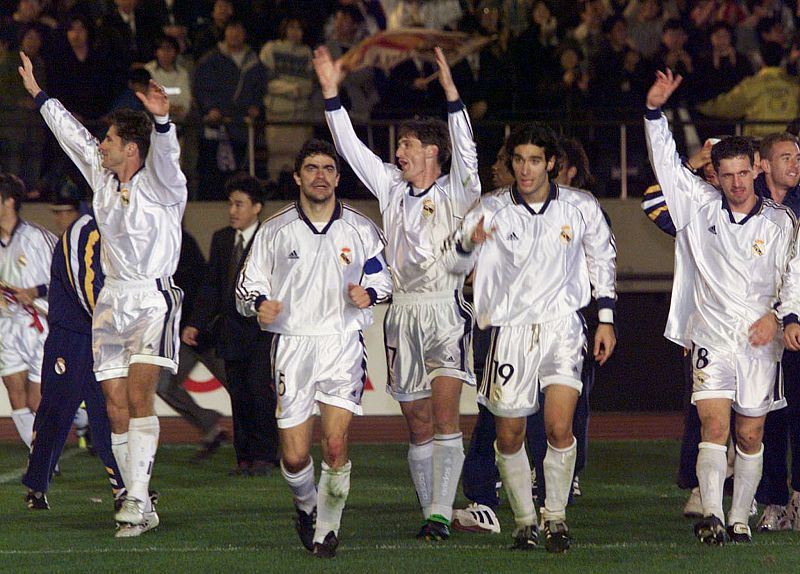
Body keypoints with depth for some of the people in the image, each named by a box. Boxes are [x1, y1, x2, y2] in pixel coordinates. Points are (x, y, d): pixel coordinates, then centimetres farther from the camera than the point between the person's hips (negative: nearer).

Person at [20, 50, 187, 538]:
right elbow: (72, 134, 24)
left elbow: (165, 154, -26)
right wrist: (37, 93, 34)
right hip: (112, 303, 6)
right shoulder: (104, 179, 13)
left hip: (153, 300, -6)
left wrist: (161, 121, -46)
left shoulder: (160, 186, -5)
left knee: (139, 395, -20)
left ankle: (138, 499, -25)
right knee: (118, 406, 0)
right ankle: (141, 509, 3)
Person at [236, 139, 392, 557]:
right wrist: (259, 303, -13)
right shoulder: (274, 230, 6)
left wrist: (369, 294, -6)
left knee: (335, 445, -14)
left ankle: (327, 527, 4)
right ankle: (306, 505, 29)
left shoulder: (362, 231, 7)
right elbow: (247, 286, 10)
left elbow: (383, 280, 17)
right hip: (291, 345, 0)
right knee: (294, 456, -3)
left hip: (343, 343, 0)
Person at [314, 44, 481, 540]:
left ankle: (441, 513, -21)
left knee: (445, 414, -17)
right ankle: (432, 513, 11)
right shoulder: (393, 191, 16)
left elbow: (464, 148, -14)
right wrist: (332, 92, 10)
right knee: (419, 425, 5)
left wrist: (451, 90, -25)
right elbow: (353, 149, 16)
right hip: (404, 313, 5)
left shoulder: (456, 193, 2)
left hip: (447, 311, -5)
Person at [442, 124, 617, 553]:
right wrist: (469, 241, -29)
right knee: (509, 436, 4)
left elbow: (603, 260, 14)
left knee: (559, 426, -16)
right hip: (511, 329, 1)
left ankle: (556, 517, 0)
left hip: (563, 326, -1)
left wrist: (606, 320, 12)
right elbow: (453, 262, -7)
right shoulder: (492, 209, -2)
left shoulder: (581, 208, 0)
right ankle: (525, 522, 21)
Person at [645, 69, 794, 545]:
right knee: (714, 426, -15)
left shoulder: (780, 222, 4)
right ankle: (712, 515, -25)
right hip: (711, 338, -1)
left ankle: (740, 519, 13)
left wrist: (776, 315, -7)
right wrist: (655, 111, -3)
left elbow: (791, 277, 9)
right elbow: (667, 164, 6)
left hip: (759, 342, 1)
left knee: (750, 436, 4)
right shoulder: (702, 206, 5)